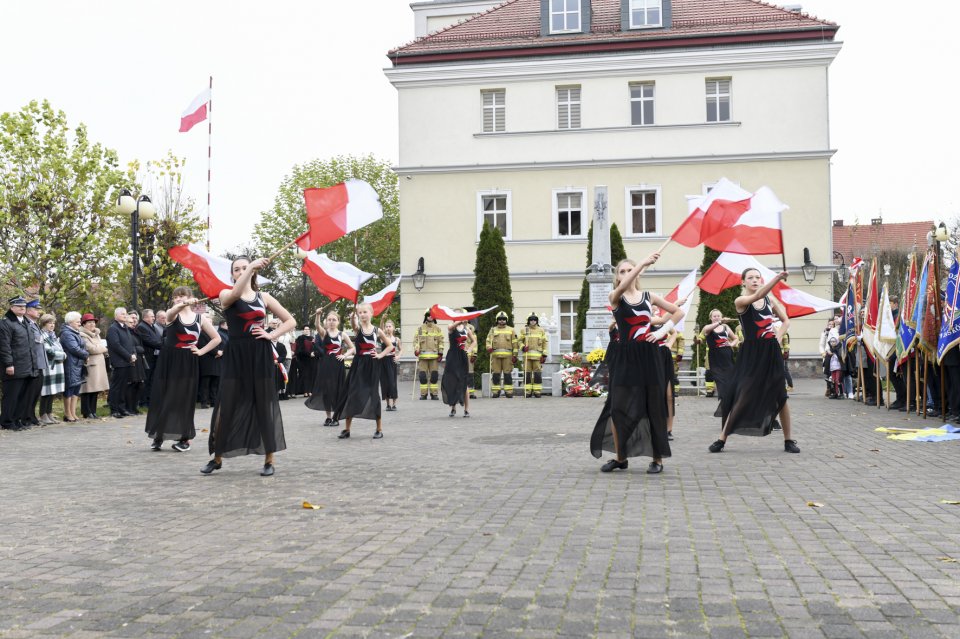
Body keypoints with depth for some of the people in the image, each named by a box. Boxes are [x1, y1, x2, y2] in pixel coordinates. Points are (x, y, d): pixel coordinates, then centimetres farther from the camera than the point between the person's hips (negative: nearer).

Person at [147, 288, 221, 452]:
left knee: (185, 400, 2)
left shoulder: (200, 318, 5)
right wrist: (184, 304, -48)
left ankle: (185, 438, 10)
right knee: (163, 398, 2)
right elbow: (172, 311, -28)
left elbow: (217, 339, 11)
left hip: (188, 364, 0)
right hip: (168, 361, 0)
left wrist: (201, 351, 0)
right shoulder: (172, 314, 0)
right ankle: (159, 436, 14)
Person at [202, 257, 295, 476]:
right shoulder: (225, 295, 4)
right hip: (235, 355, -1)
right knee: (226, 407, 1)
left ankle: (269, 460, 10)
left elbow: (290, 321, 12)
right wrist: (251, 267, -29)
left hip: (261, 356, 1)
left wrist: (271, 335, -3)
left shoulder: (264, 297, 10)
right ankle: (217, 458, 16)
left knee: (264, 407, 3)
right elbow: (235, 293, -23)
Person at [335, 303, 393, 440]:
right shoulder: (357, 328, -1)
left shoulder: (377, 330, 2)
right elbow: (353, 321, -27)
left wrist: (380, 355, -2)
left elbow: (390, 346, 12)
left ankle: (379, 429, 10)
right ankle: (346, 428, 8)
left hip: (372, 365, 0)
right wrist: (353, 314, -47)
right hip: (358, 364, 0)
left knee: (373, 395, 1)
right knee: (352, 394, 0)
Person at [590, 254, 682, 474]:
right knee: (618, 407, -2)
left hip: (649, 355, 1)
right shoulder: (615, 297, 2)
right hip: (626, 356, -1)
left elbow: (678, 312, 17)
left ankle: (657, 459, 11)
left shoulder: (649, 296, 9)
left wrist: (663, 331, 2)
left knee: (653, 406, 2)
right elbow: (623, 287, -23)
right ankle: (620, 457, 14)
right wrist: (644, 262, -31)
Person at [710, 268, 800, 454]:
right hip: (751, 353, -4)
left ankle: (788, 440, 16)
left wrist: (778, 337, 2)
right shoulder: (740, 301, -5)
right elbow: (758, 296, -26)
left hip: (771, 352, 4)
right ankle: (722, 439, 4)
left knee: (780, 397, 4)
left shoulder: (770, 301, 9)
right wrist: (777, 277, -37)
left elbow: (786, 321, 20)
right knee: (741, 396, -5)